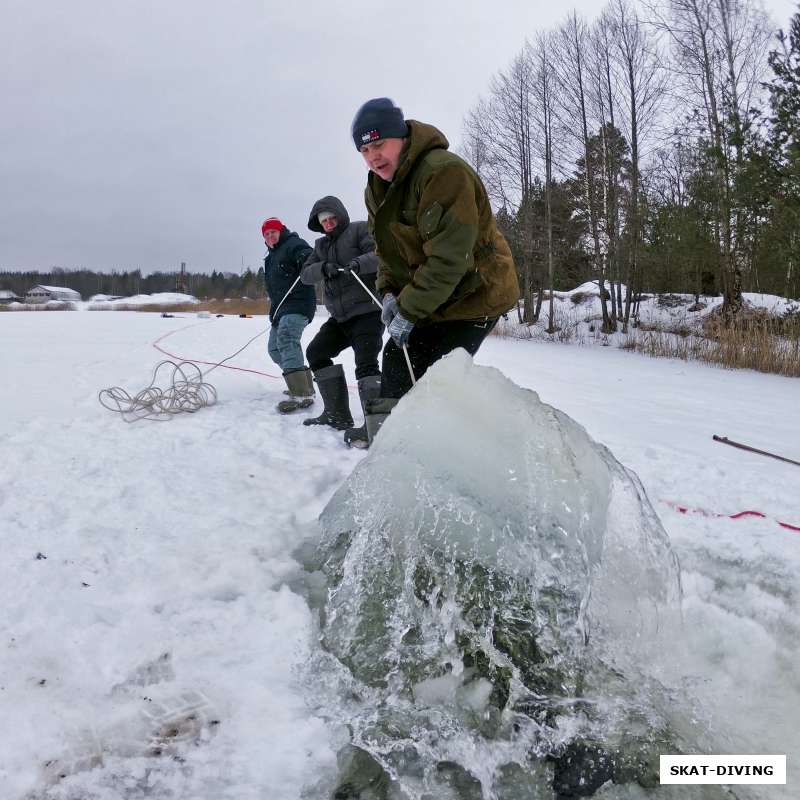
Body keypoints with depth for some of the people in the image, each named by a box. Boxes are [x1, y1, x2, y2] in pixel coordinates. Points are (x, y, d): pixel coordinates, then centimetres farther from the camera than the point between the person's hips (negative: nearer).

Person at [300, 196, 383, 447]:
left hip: (368, 311, -8)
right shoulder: (321, 245, 20)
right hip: (340, 316, 9)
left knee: (366, 363, -21)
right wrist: (323, 268, -13)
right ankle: (337, 414, 13)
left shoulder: (359, 230, -1)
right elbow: (306, 274, 8)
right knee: (316, 352, 8)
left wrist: (360, 263, -32)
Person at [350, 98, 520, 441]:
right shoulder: (377, 187, 5)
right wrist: (389, 292, -6)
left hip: (475, 294, -9)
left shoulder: (445, 171, -25)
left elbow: (449, 257, -29)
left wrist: (409, 311, -24)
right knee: (395, 363, 14)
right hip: (426, 300, 10)